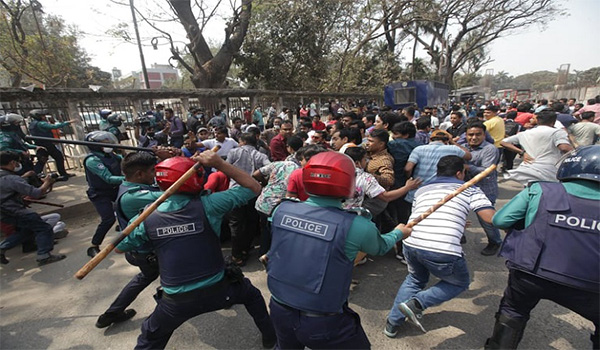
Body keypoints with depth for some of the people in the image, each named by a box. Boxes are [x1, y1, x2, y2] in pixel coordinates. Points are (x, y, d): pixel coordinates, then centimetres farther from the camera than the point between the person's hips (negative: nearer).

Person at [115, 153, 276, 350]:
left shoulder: (146, 218, -10)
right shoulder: (207, 205, -19)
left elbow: (120, 247, 10)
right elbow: (253, 188, -11)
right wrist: (219, 163, -15)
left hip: (176, 301, 2)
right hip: (217, 290, -1)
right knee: (251, 294, 29)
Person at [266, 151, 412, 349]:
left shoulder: (281, 210, -12)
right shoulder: (356, 227, -22)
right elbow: (380, 248, 1)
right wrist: (399, 232, 22)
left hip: (279, 311, 4)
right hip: (324, 324, -3)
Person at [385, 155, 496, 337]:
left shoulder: (422, 190, 23)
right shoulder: (470, 190, 11)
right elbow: (492, 218, -1)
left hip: (410, 244, 5)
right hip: (443, 251, -4)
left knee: (415, 279, 33)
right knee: (460, 283, 27)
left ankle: (393, 322, 29)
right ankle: (416, 303, 7)